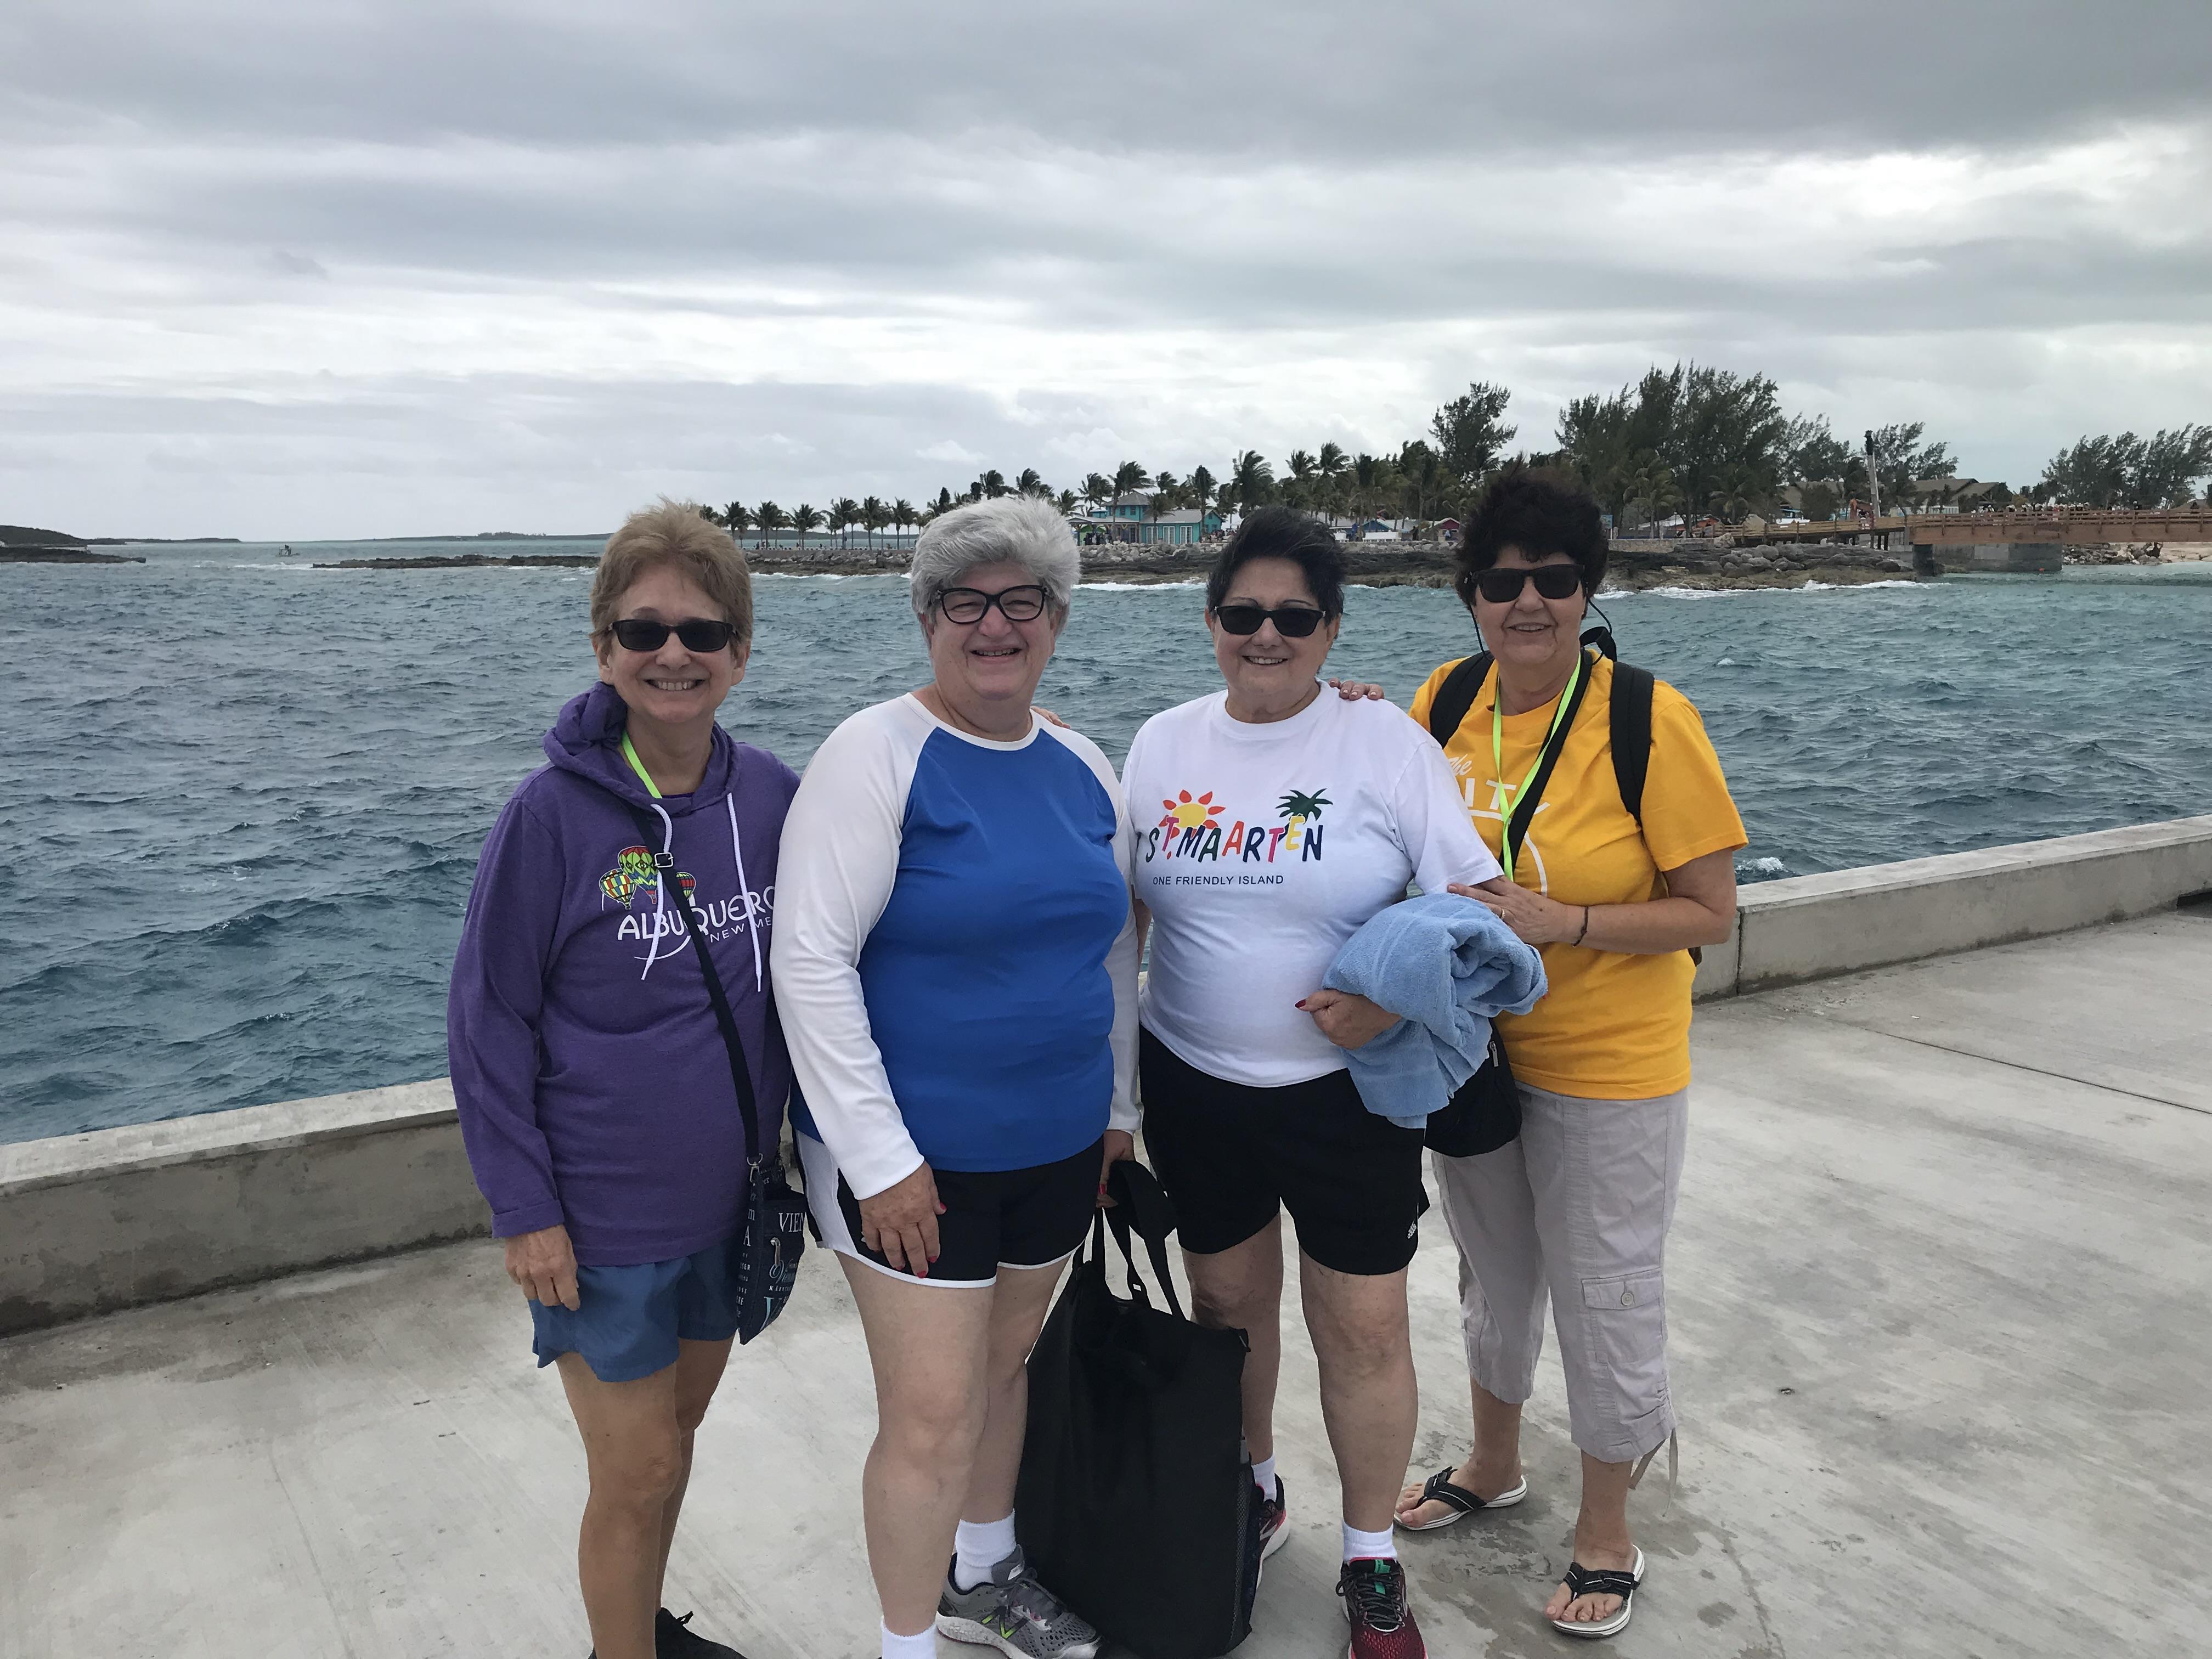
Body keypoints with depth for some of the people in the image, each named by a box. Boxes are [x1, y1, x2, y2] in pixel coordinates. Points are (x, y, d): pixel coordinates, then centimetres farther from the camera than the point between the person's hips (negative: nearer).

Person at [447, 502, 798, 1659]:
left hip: (725, 1195, 5)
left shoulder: (770, 795, -4)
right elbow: (487, 1019, -11)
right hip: (600, 1215, -5)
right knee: (636, 1472, 6)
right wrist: (522, 1208, -12)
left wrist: (796, 1135, 8)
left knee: (679, 1423, 22)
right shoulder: (553, 813, -17)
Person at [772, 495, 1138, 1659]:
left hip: (1056, 1145, 6)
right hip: (913, 1153, -6)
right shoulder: (879, 754, -14)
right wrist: (878, 1157, -19)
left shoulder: (1080, 768, 6)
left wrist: (1117, 1106, 15)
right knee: (934, 1418, -1)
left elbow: (1113, 947, 16)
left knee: (1005, 1361, 22)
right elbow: (810, 959, -18)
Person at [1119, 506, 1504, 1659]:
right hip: (1192, 1087, 3)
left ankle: (1371, 1566, 27)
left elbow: (1473, 904, -9)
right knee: (1226, 1303, 18)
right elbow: (1121, 912, 10)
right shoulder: (1161, 745, 3)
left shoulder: (1387, 745, -8)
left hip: (1346, 1090, -3)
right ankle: (1252, 1490, 44)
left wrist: (1398, 997, -24)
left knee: (1364, 1328, 5)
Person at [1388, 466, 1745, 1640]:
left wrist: (1560, 922, -27)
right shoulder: (1444, 702, -4)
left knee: (1606, 1300, 11)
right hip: (1472, 1050, 5)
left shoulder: (1649, 721, -19)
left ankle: (1606, 1530, 34)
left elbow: (1711, 913, -15)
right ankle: (1494, 1465, 48)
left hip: (1609, 1070, -5)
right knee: (1493, 1272, 23)